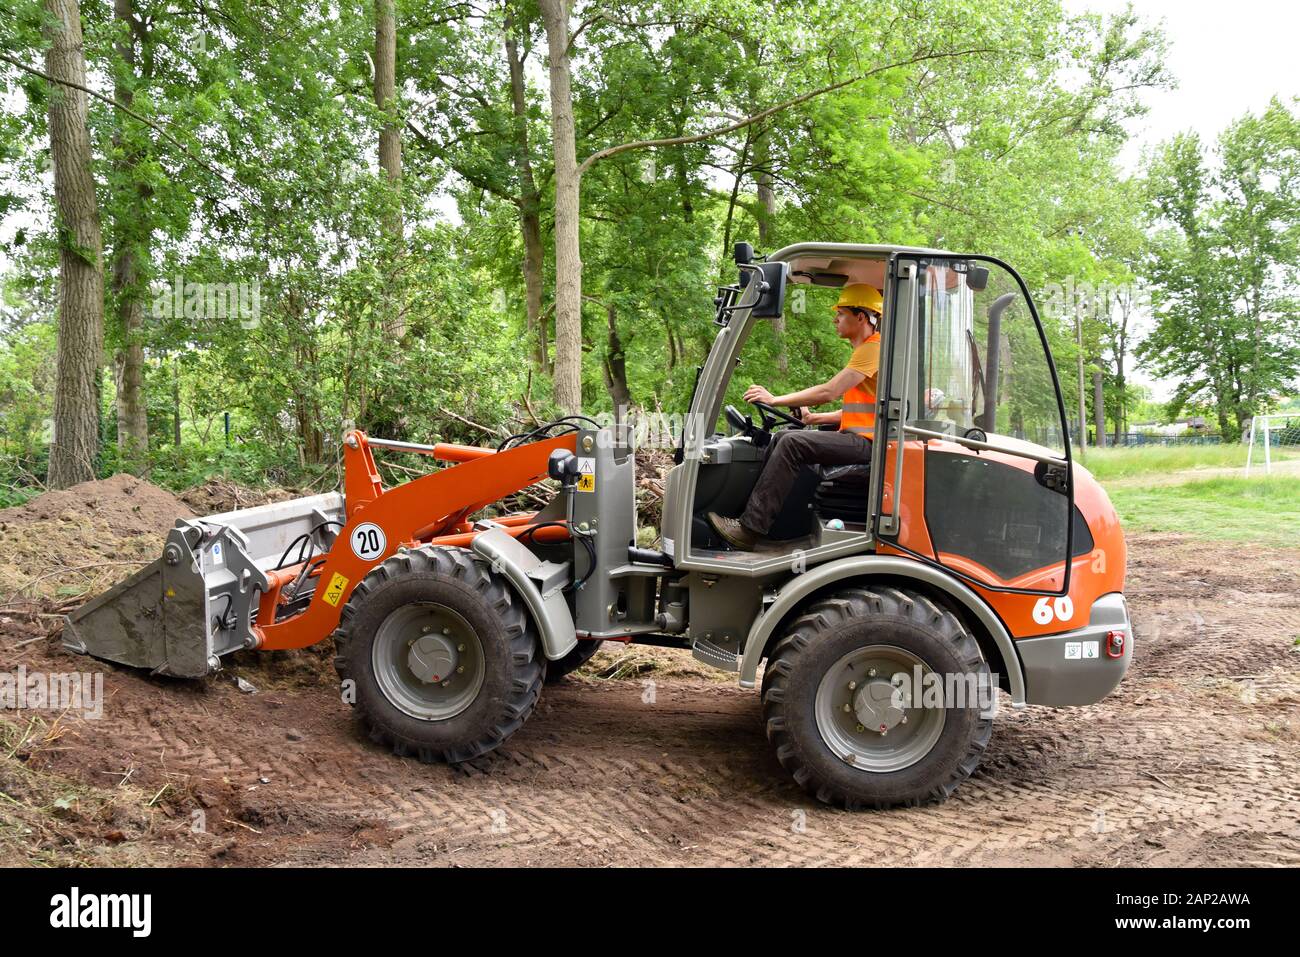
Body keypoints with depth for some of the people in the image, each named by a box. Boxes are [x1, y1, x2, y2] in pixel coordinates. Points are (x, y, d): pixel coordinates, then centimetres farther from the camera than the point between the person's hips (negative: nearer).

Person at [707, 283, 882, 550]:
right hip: (856, 436, 10)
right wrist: (814, 418, 14)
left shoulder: (873, 348, -10)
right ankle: (751, 506, 0)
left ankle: (750, 528, -25)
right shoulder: (864, 350, 24)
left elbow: (828, 392, -19)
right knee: (781, 438, 5)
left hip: (866, 441, -10)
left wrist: (775, 400, -13)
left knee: (793, 443, -24)